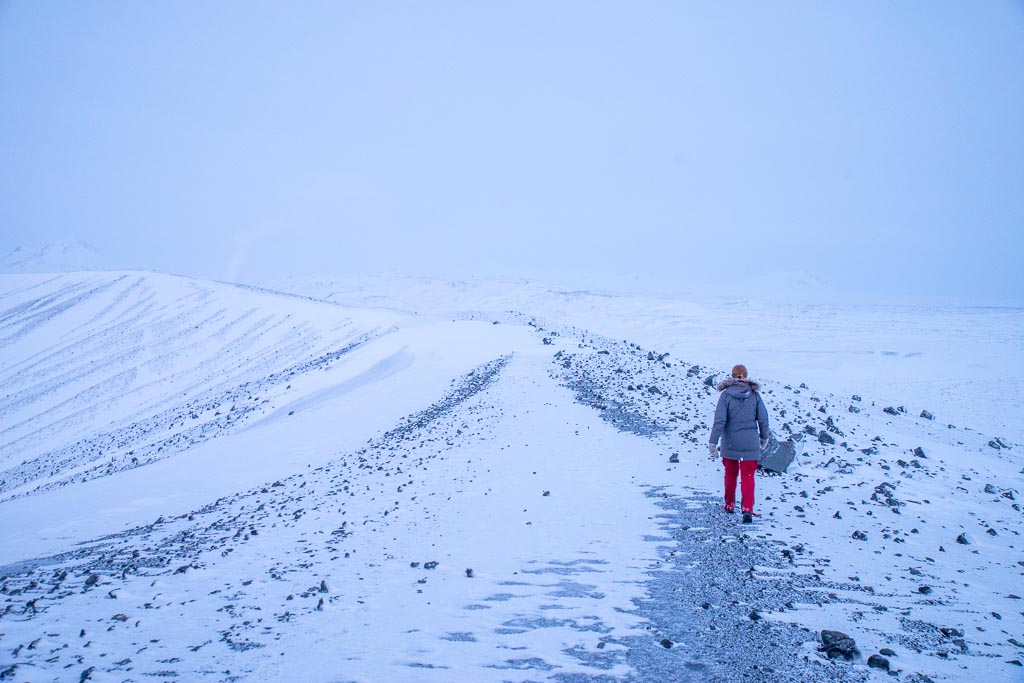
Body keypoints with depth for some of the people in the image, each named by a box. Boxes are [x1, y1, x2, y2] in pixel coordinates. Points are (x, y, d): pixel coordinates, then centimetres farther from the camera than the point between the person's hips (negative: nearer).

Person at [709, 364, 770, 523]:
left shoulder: (726, 395, -9)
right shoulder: (755, 394, -2)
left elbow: (719, 420, -13)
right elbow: (763, 419, 2)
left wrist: (713, 442, -11)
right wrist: (764, 437, 17)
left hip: (730, 442, 0)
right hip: (750, 442, 0)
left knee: (731, 473, 18)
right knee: (748, 476, 3)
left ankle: (730, 505, 31)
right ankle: (747, 510, -12)